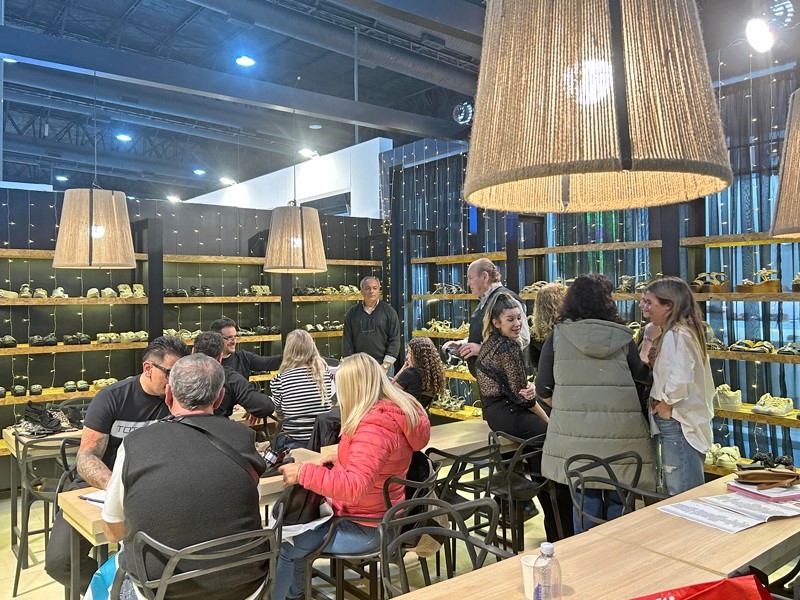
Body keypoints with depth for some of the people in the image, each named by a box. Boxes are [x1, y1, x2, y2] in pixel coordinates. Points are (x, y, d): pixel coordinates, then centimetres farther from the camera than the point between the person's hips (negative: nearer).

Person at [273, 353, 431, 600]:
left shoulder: (374, 426, -31)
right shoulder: (399, 410, -1)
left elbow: (354, 487, -38)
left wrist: (303, 472, -31)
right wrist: (343, 458, 6)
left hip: (366, 528, -10)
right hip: (377, 514, 10)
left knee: (283, 546, 0)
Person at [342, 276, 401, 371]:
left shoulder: (389, 311, 3)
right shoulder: (352, 312, 8)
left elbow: (394, 340, -1)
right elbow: (347, 340, 8)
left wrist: (386, 365, -8)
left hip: (381, 364, -1)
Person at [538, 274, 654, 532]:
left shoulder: (558, 335, -1)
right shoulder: (622, 338, -1)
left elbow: (543, 389, 2)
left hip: (575, 433, 0)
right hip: (620, 432, 0)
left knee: (586, 496, 11)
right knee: (618, 500, 13)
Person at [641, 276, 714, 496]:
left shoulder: (675, 335, -17)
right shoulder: (685, 331, 15)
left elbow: (681, 380, -30)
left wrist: (666, 405, -17)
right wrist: (649, 341, 11)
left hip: (678, 425, -11)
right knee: (672, 491, 19)